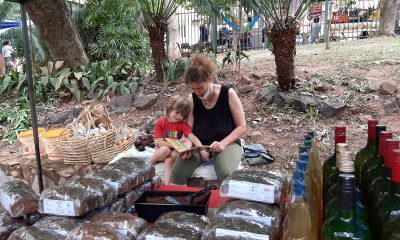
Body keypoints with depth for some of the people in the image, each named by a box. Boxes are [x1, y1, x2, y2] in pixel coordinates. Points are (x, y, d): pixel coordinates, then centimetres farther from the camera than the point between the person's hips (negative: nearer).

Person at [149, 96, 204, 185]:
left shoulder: (183, 124, -6)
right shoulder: (160, 123, -11)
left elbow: (193, 138, -20)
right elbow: (160, 142, -16)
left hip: (175, 151, 1)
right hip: (162, 150, -1)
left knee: (169, 160, -32)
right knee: (165, 150, -35)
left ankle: (167, 184, -27)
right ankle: (149, 164, -10)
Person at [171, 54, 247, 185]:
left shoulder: (228, 94, -12)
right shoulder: (192, 99, -2)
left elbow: (241, 127, -8)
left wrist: (223, 143, -22)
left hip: (227, 143, -3)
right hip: (199, 145, 3)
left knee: (226, 174, -33)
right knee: (177, 172, -21)